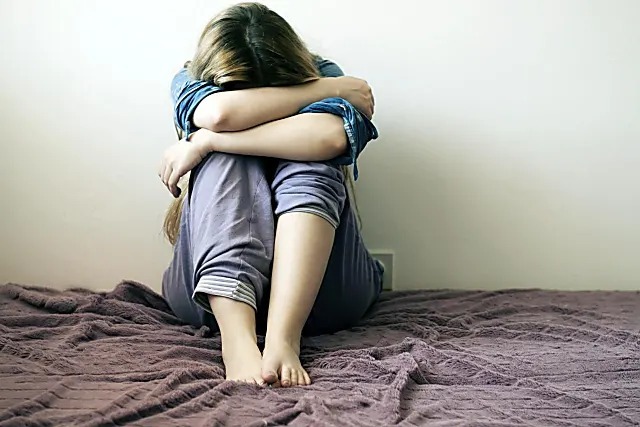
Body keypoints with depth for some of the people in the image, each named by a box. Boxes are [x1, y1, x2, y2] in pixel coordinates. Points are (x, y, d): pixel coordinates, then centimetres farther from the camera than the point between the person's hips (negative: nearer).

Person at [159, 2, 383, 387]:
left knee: (310, 160, -24)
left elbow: (331, 136, -27)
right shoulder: (190, 81, 2)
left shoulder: (325, 74, -1)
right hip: (215, 289, 1)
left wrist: (204, 142, -22)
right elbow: (217, 113, -25)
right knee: (227, 157, -23)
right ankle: (236, 337, -43)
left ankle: (283, 337, -41)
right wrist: (327, 89, -17)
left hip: (318, 291, 0)